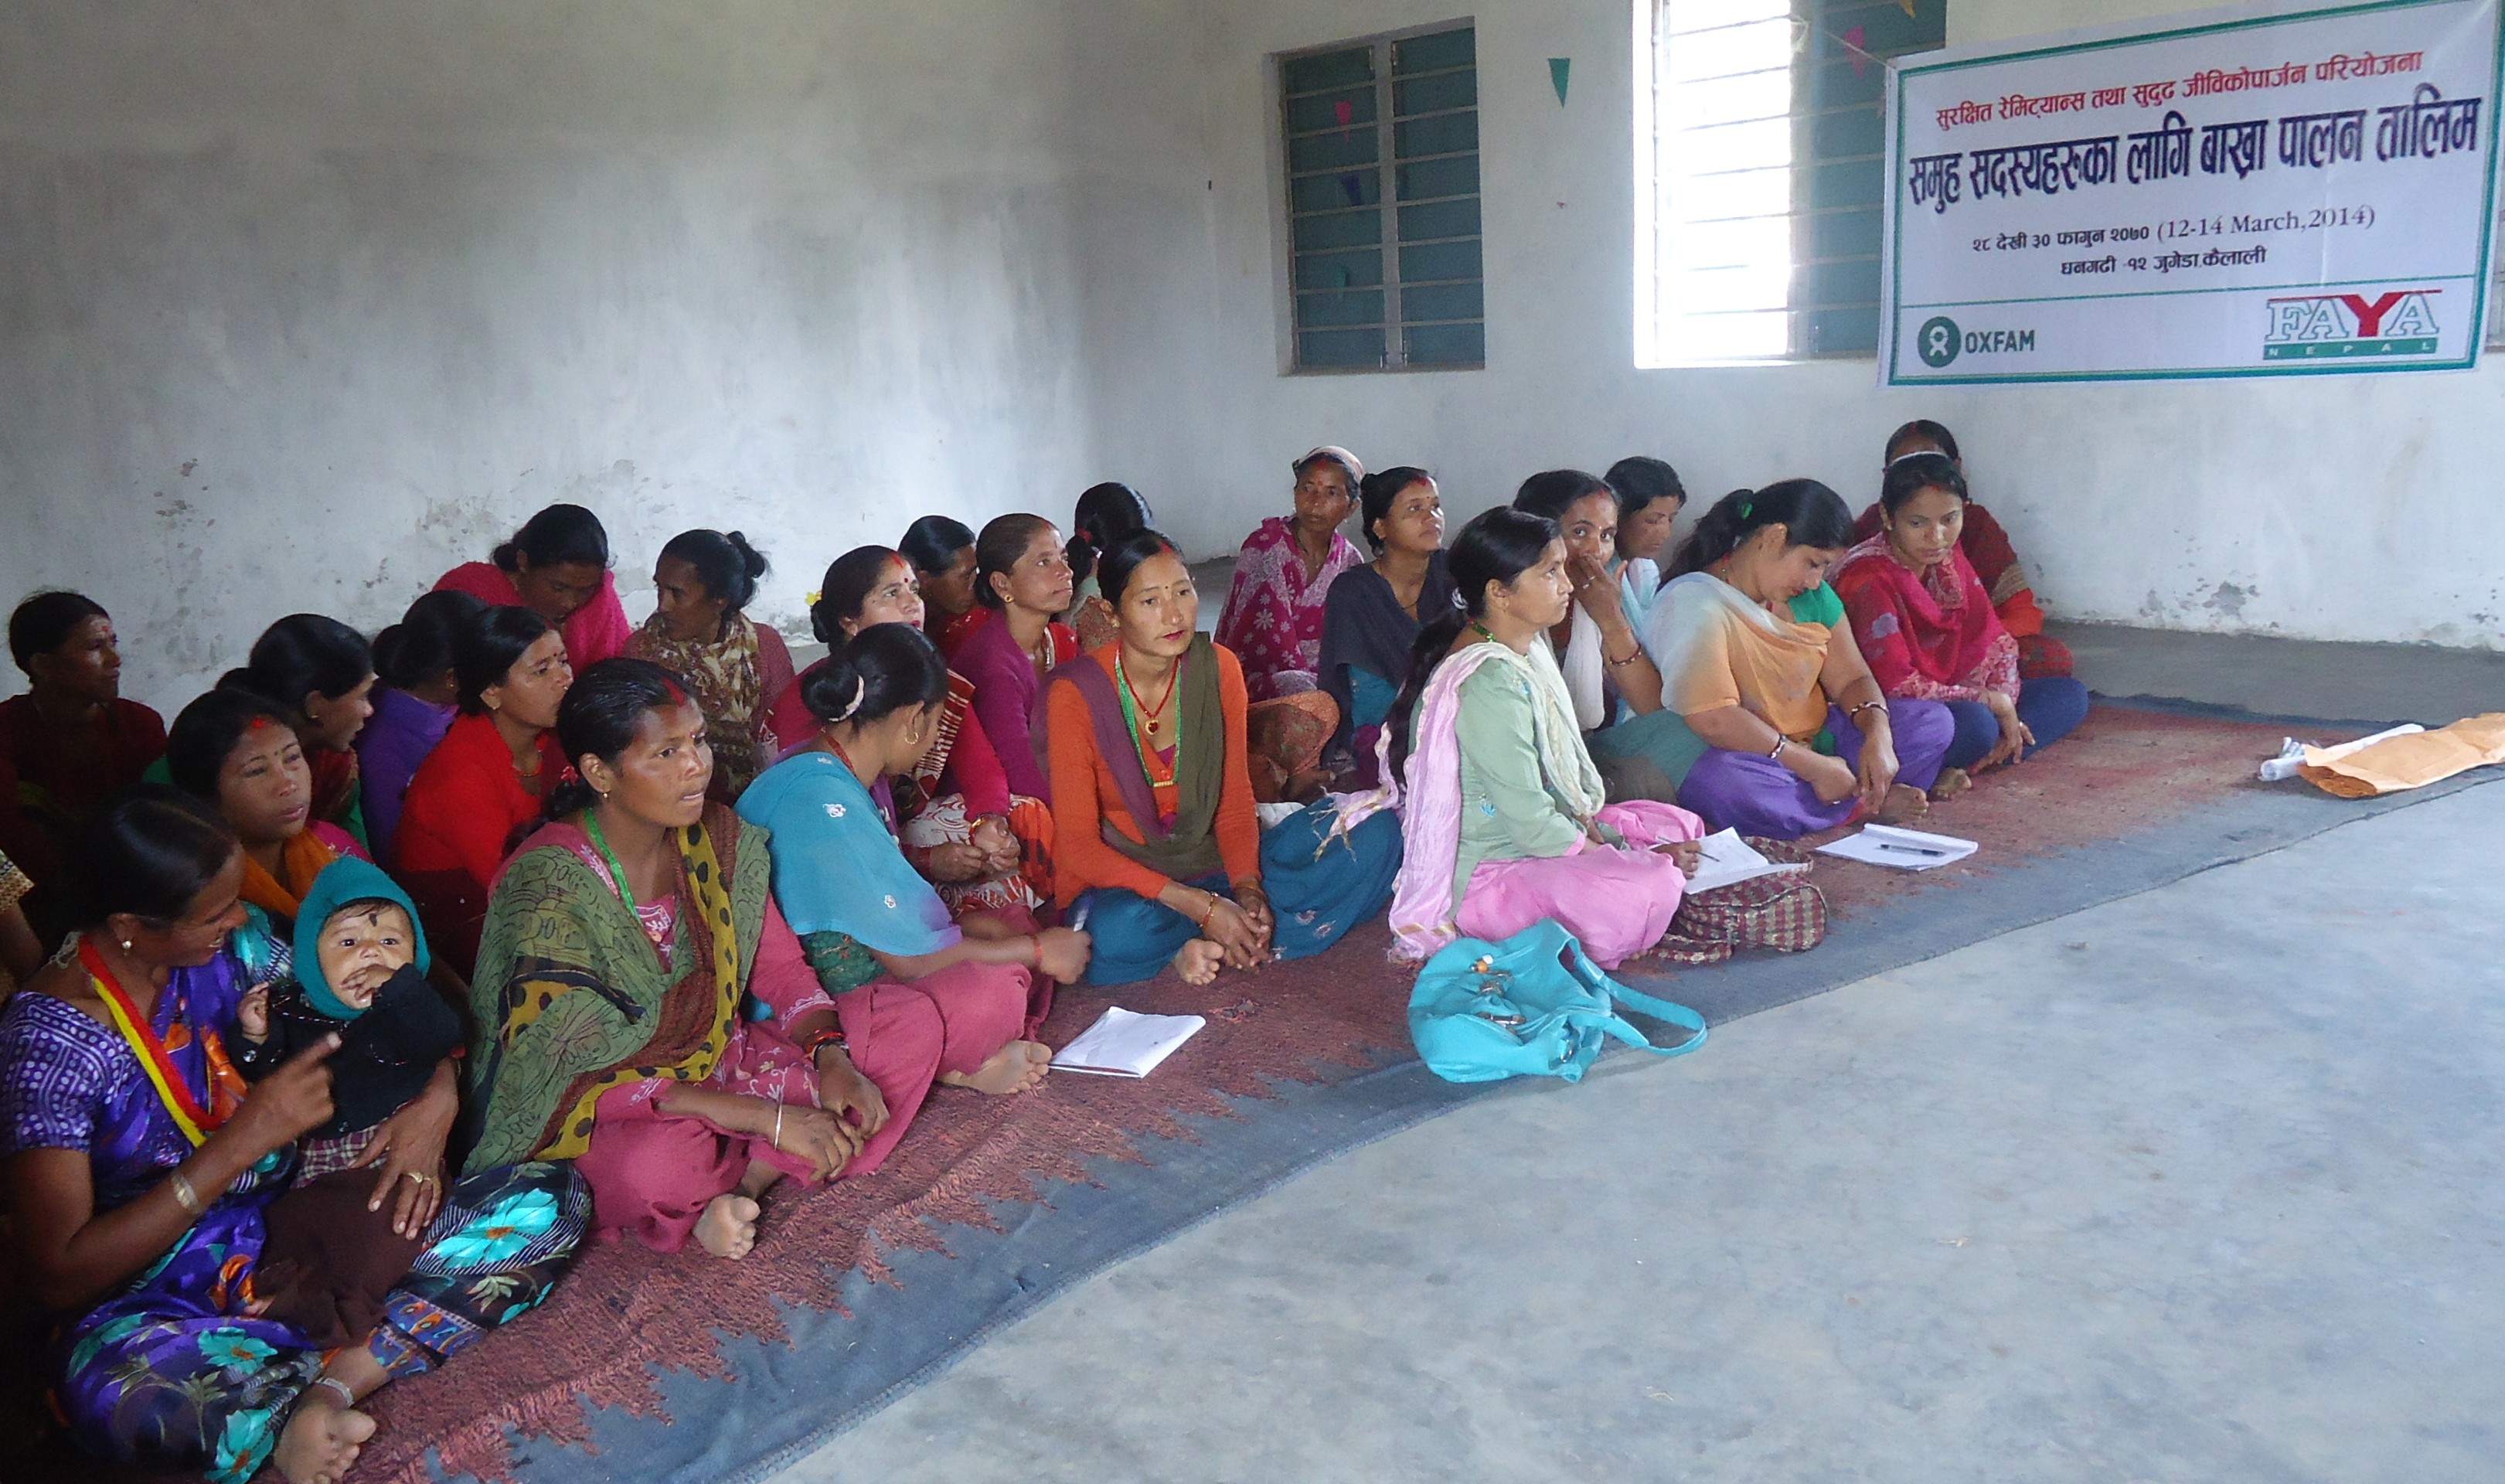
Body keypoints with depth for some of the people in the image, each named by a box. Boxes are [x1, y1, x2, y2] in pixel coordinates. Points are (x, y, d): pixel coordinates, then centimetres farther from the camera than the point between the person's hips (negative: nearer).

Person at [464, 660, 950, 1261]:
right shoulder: (547, 886, -22)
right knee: (660, 1161, -42)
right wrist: (766, 1115, -29)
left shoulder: (718, 839, -3)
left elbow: (780, 967, 6)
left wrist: (831, 1058, -16)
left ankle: (732, 1189, -17)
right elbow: (570, 1079, -25)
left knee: (911, 1021, -7)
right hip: (602, 1119, -7)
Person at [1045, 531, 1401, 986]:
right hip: (1123, 885, -4)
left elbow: (1234, 803, 2)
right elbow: (1078, 844, -17)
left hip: (1215, 865, 5)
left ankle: (1203, 947, -18)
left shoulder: (1219, 669, -4)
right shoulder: (1075, 695, -17)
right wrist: (1201, 907, -26)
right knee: (1120, 932, -41)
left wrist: (1247, 888, -19)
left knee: (1377, 834, -11)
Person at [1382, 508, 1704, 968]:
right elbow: (1530, 821, -24)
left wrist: (1595, 831, -4)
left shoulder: (1529, 650, 8)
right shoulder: (1490, 683, -24)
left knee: (1682, 827, 16)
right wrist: (1623, 856, -13)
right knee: (1653, 887, -30)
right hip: (1483, 875, -11)